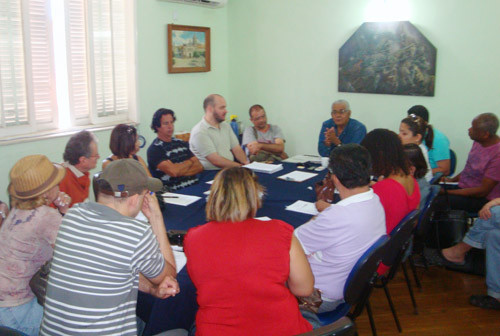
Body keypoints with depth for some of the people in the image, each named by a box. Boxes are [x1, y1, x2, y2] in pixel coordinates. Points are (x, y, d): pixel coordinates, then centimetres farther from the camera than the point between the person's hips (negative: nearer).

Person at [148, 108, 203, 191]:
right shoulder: (154, 149, -3)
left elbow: (199, 167, 9)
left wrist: (179, 172, -8)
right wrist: (190, 162, 4)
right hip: (176, 192, -5)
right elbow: (173, 171, -15)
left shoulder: (181, 143, 18)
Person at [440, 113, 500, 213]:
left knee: (438, 200, -26)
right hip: (464, 187, 8)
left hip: (482, 198, -8)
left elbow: (483, 191, -22)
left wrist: (448, 192, -21)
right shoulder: (478, 141, 1)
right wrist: (452, 179, 5)